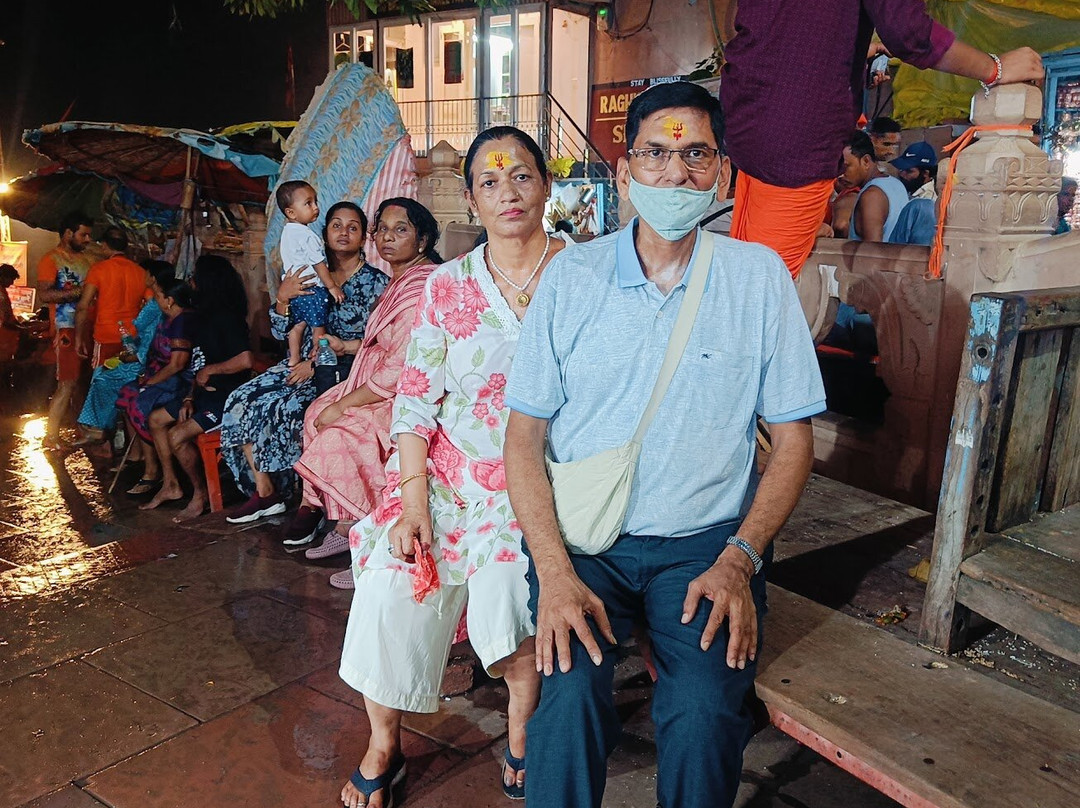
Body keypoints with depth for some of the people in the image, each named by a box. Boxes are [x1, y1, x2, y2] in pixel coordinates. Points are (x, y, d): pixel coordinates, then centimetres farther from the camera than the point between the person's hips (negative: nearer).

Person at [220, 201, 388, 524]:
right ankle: (264, 491, -5)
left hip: (345, 372, -6)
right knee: (242, 401, -13)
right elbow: (281, 333, 10)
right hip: (303, 362, 6)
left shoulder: (375, 283, -1)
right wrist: (282, 297, -10)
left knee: (290, 408, -30)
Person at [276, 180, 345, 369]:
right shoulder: (306, 236, -20)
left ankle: (294, 358, 24)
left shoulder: (287, 231, 8)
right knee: (319, 327, 3)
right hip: (312, 289, -9)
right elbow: (319, 264, -18)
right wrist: (332, 286, -11)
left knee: (297, 325, 16)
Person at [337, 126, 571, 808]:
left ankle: (522, 736, 8)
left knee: (508, 593, -25)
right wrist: (413, 499, -8)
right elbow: (415, 400, 3)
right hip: (449, 472, 2)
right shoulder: (449, 284, 4)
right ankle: (384, 746, 14)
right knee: (391, 592, -14)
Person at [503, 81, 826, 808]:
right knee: (571, 694, -25)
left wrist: (739, 559, -9)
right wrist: (555, 572, -12)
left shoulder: (760, 277, 1)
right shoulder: (571, 276, 2)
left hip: (707, 543, 0)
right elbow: (525, 434, 0)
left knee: (706, 710, -23)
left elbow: (793, 439, 4)